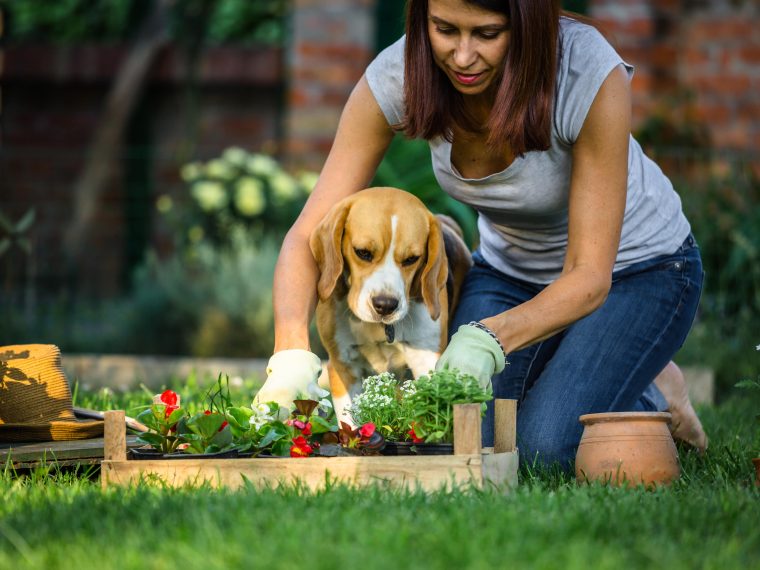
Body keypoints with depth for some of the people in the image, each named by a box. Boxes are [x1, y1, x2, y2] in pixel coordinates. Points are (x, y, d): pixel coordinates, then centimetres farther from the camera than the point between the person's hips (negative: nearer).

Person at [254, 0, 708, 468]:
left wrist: (489, 340, -49)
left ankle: (655, 400, 6)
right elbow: (309, 236, -24)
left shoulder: (592, 74, -34)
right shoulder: (397, 76, -25)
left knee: (545, 446, -25)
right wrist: (292, 352, -43)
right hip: (511, 268, 4)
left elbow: (590, 276, -31)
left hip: (636, 267, -3)